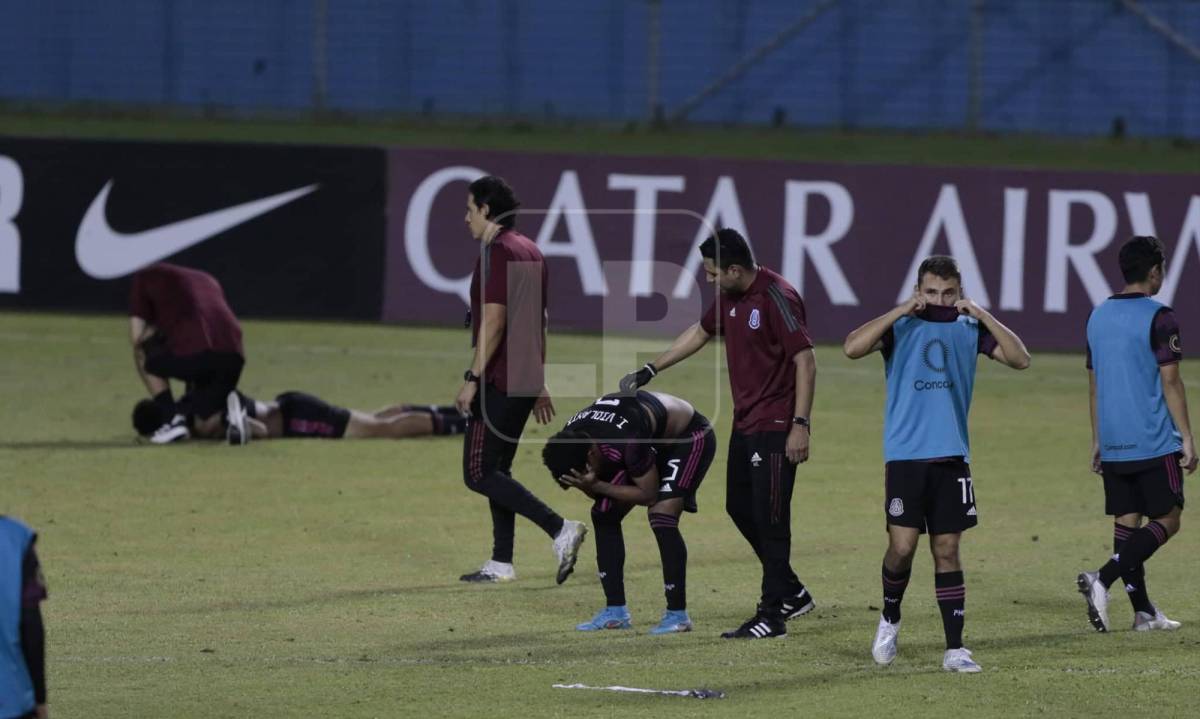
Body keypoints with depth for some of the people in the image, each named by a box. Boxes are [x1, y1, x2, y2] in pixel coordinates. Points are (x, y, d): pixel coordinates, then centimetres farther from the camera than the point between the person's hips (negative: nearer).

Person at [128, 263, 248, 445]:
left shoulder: (145, 277, 22)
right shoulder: (209, 280, 37)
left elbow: (137, 337, 12)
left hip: (190, 354, -5)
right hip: (232, 356, 5)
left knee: (142, 353, 27)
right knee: (208, 424, 23)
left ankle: (174, 419, 12)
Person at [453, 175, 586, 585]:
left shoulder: (496, 252, -13)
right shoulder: (531, 252, 17)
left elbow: (494, 322, -20)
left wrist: (473, 379, -19)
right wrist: (538, 384, 23)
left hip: (499, 381, -10)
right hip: (525, 381, 10)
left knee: (479, 473, -8)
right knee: (497, 469, 15)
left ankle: (560, 530, -18)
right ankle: (501, 563, 14)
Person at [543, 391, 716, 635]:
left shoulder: (625, 443, -42)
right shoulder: (569, 439, -17)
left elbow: (648, 494, -28)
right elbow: (594, 492, -4)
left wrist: (597, 486, -32)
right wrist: (591, 487, -28)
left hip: (689, 437, -8)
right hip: (655, 441, 8)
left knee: (661, 515, -24)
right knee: (604, 513, -1)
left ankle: (677, 615, -17)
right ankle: (616, 612, 5)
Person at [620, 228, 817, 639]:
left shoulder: (777, 298, -18)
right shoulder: (730, 297, 9)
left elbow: (805, 362, -20)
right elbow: (700, 333, 26)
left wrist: (800, 425, -23)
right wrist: (647, 373, 29)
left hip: (775, 428, -10)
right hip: (744, 422, 10)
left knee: (769, 517, -7)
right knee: (739, 508, 15)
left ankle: (772, 616, -2)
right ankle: (792, 594, 28)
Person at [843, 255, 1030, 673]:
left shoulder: (969, 328, 8)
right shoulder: (900, 326, 0)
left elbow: (1020, 359, -2)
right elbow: (852, 348, -16)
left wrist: (982, 316, -10)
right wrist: (902, 311, -18)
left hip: (952, 454, 2)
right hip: (905, 454, -2)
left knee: (947, 551, 3)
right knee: (903, 546, -8)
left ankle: (954, 649, 4)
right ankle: (890, 619, 19)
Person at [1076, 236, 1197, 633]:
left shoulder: (1098, 316, 11)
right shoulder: (1159, 318, -10)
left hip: (1114, 446, 7)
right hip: (1154, 443, -7)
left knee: (1126, 522, 9)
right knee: (1167, 520, -1)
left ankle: (1143, 611, 9)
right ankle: (1102, 579, -18)